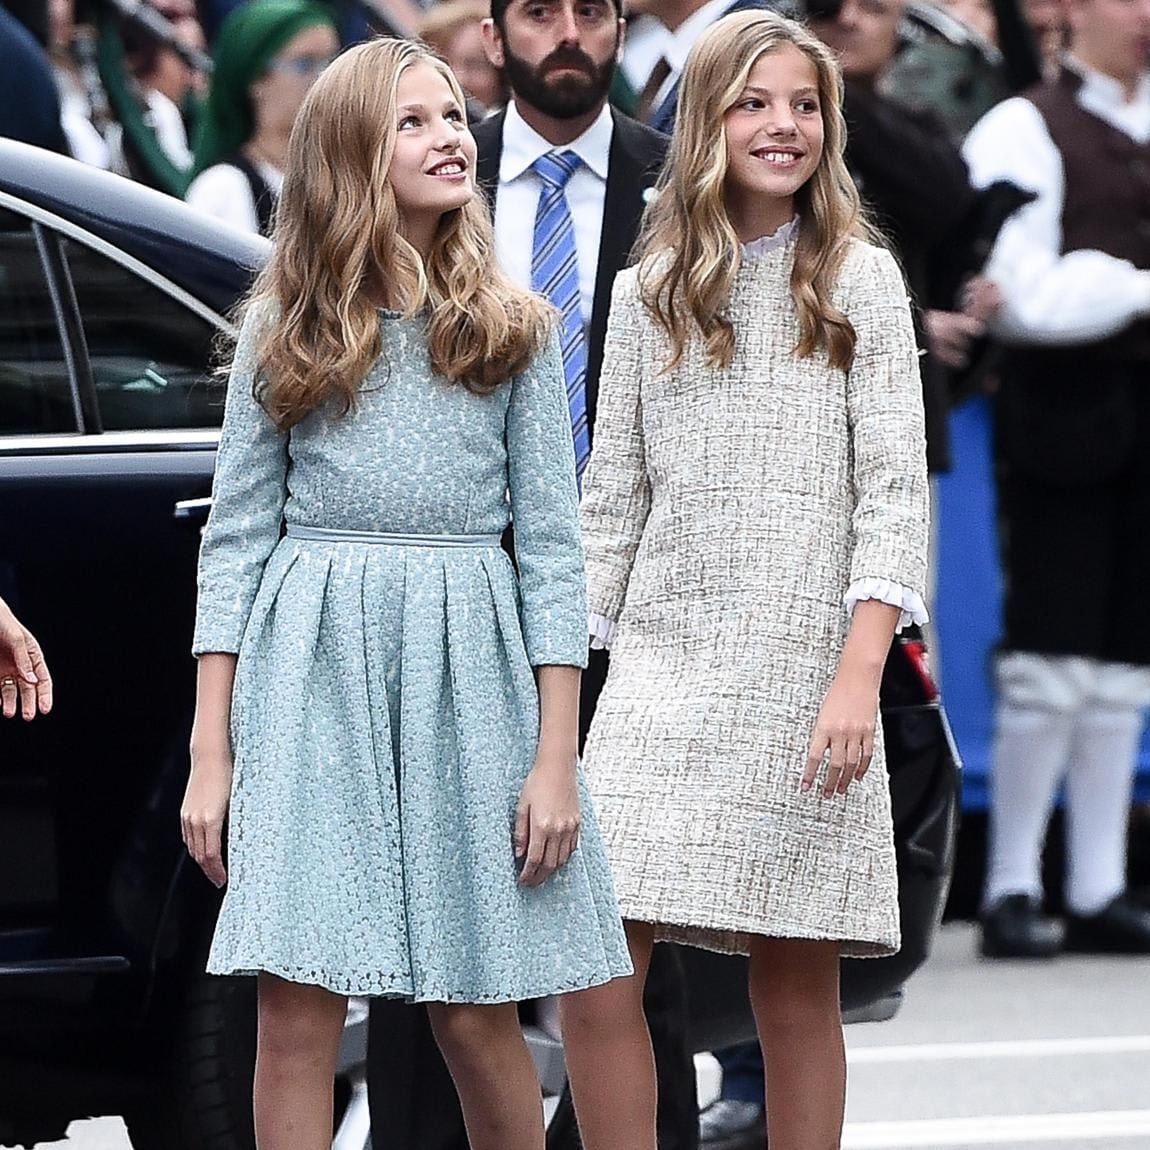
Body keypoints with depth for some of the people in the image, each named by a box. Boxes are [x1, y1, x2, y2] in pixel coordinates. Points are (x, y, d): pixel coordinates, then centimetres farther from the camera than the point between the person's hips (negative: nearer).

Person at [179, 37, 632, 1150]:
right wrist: (210, 754, -1)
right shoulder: (284, 329, 6)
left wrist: (555, 759, -4)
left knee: (476, 1020, 1)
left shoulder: (513, 330, 7)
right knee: (296, 1015, -5)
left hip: (467, 677, 0)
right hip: (314, 676, 0)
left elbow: (551, 544, 4)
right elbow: (236, 537, 6)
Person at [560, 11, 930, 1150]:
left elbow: (893, 490, -2)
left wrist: (859, 674, -12)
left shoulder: (858, 279, 4)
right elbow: (611, 502, 13)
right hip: (660, 668, 2)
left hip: (803, 670, -2)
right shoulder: (648, 297, 11)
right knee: (592, 968, -9)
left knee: (795, 986, 1)